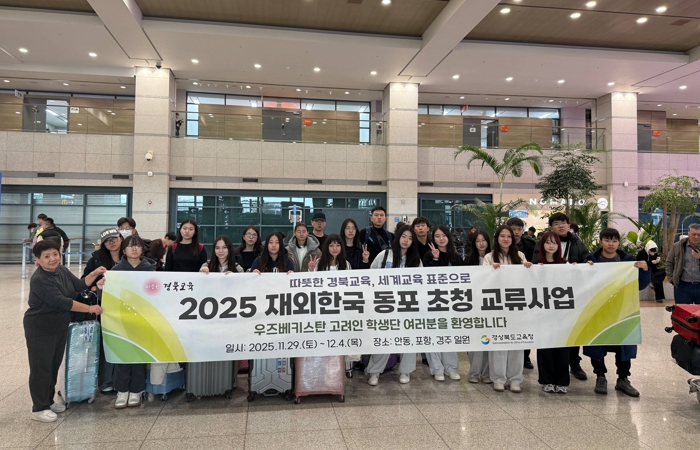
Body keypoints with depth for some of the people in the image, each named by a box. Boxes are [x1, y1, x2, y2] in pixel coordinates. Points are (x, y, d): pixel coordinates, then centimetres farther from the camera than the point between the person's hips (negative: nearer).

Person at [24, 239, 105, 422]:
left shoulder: (62, 270, 1)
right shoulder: (39, 280, -24)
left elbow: (79, 286, 8)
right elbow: (61, 301, -28)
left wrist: (94, 274, -7)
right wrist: (89, 308, -25)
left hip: (60, 327, 8)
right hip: (40, 329, -8)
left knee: (54, 366, 16)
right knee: (41, 368, 1)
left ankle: (48, 401, 31)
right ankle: (39, 409, 13)